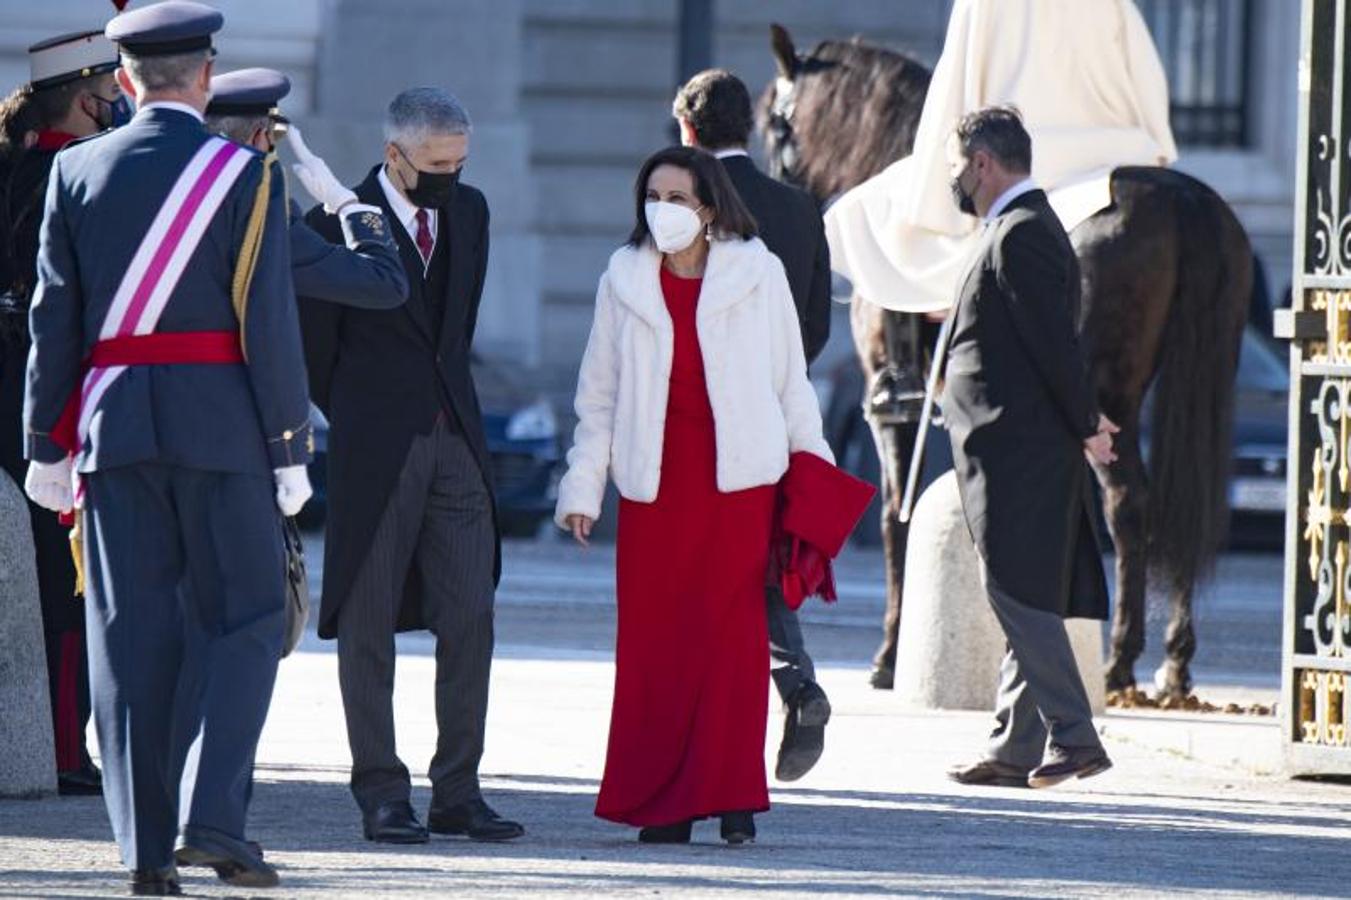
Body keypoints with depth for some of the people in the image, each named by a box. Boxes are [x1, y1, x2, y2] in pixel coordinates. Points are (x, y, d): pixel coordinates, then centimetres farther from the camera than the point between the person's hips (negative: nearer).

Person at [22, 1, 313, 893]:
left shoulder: (77, 171, 4)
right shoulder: (246, 175, -4)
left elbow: (54, 318, 5)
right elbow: (269, 320, -6)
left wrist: (48, 444, 10)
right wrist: (290, 447, -1)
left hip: (112, 426, 3)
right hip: (219, 420, -3)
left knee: (131, 633, 5)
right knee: (248, 619, 5)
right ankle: (213, 821, -9)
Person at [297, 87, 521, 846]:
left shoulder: (470, 212, 10)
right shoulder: (338, 224, -7)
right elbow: (314, 344, 1)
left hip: (456, 441, 5)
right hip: (375, 454, -5)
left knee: (471, 620, -1)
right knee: (368, 626, 1)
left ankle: (458, 793, 4)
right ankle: (382, 796, 5)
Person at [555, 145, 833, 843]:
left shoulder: (757, 274, 5)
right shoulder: (625, 280, 9)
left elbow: (790, 382, 11)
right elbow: (599, 394, 12)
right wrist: (583, 486, 7)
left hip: (737, 478, -2)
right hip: (654, 483, 2)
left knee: (731, 632, -8)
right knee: (652, 640, -2)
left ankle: (731, 796, -3)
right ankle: (661, 805, 3)